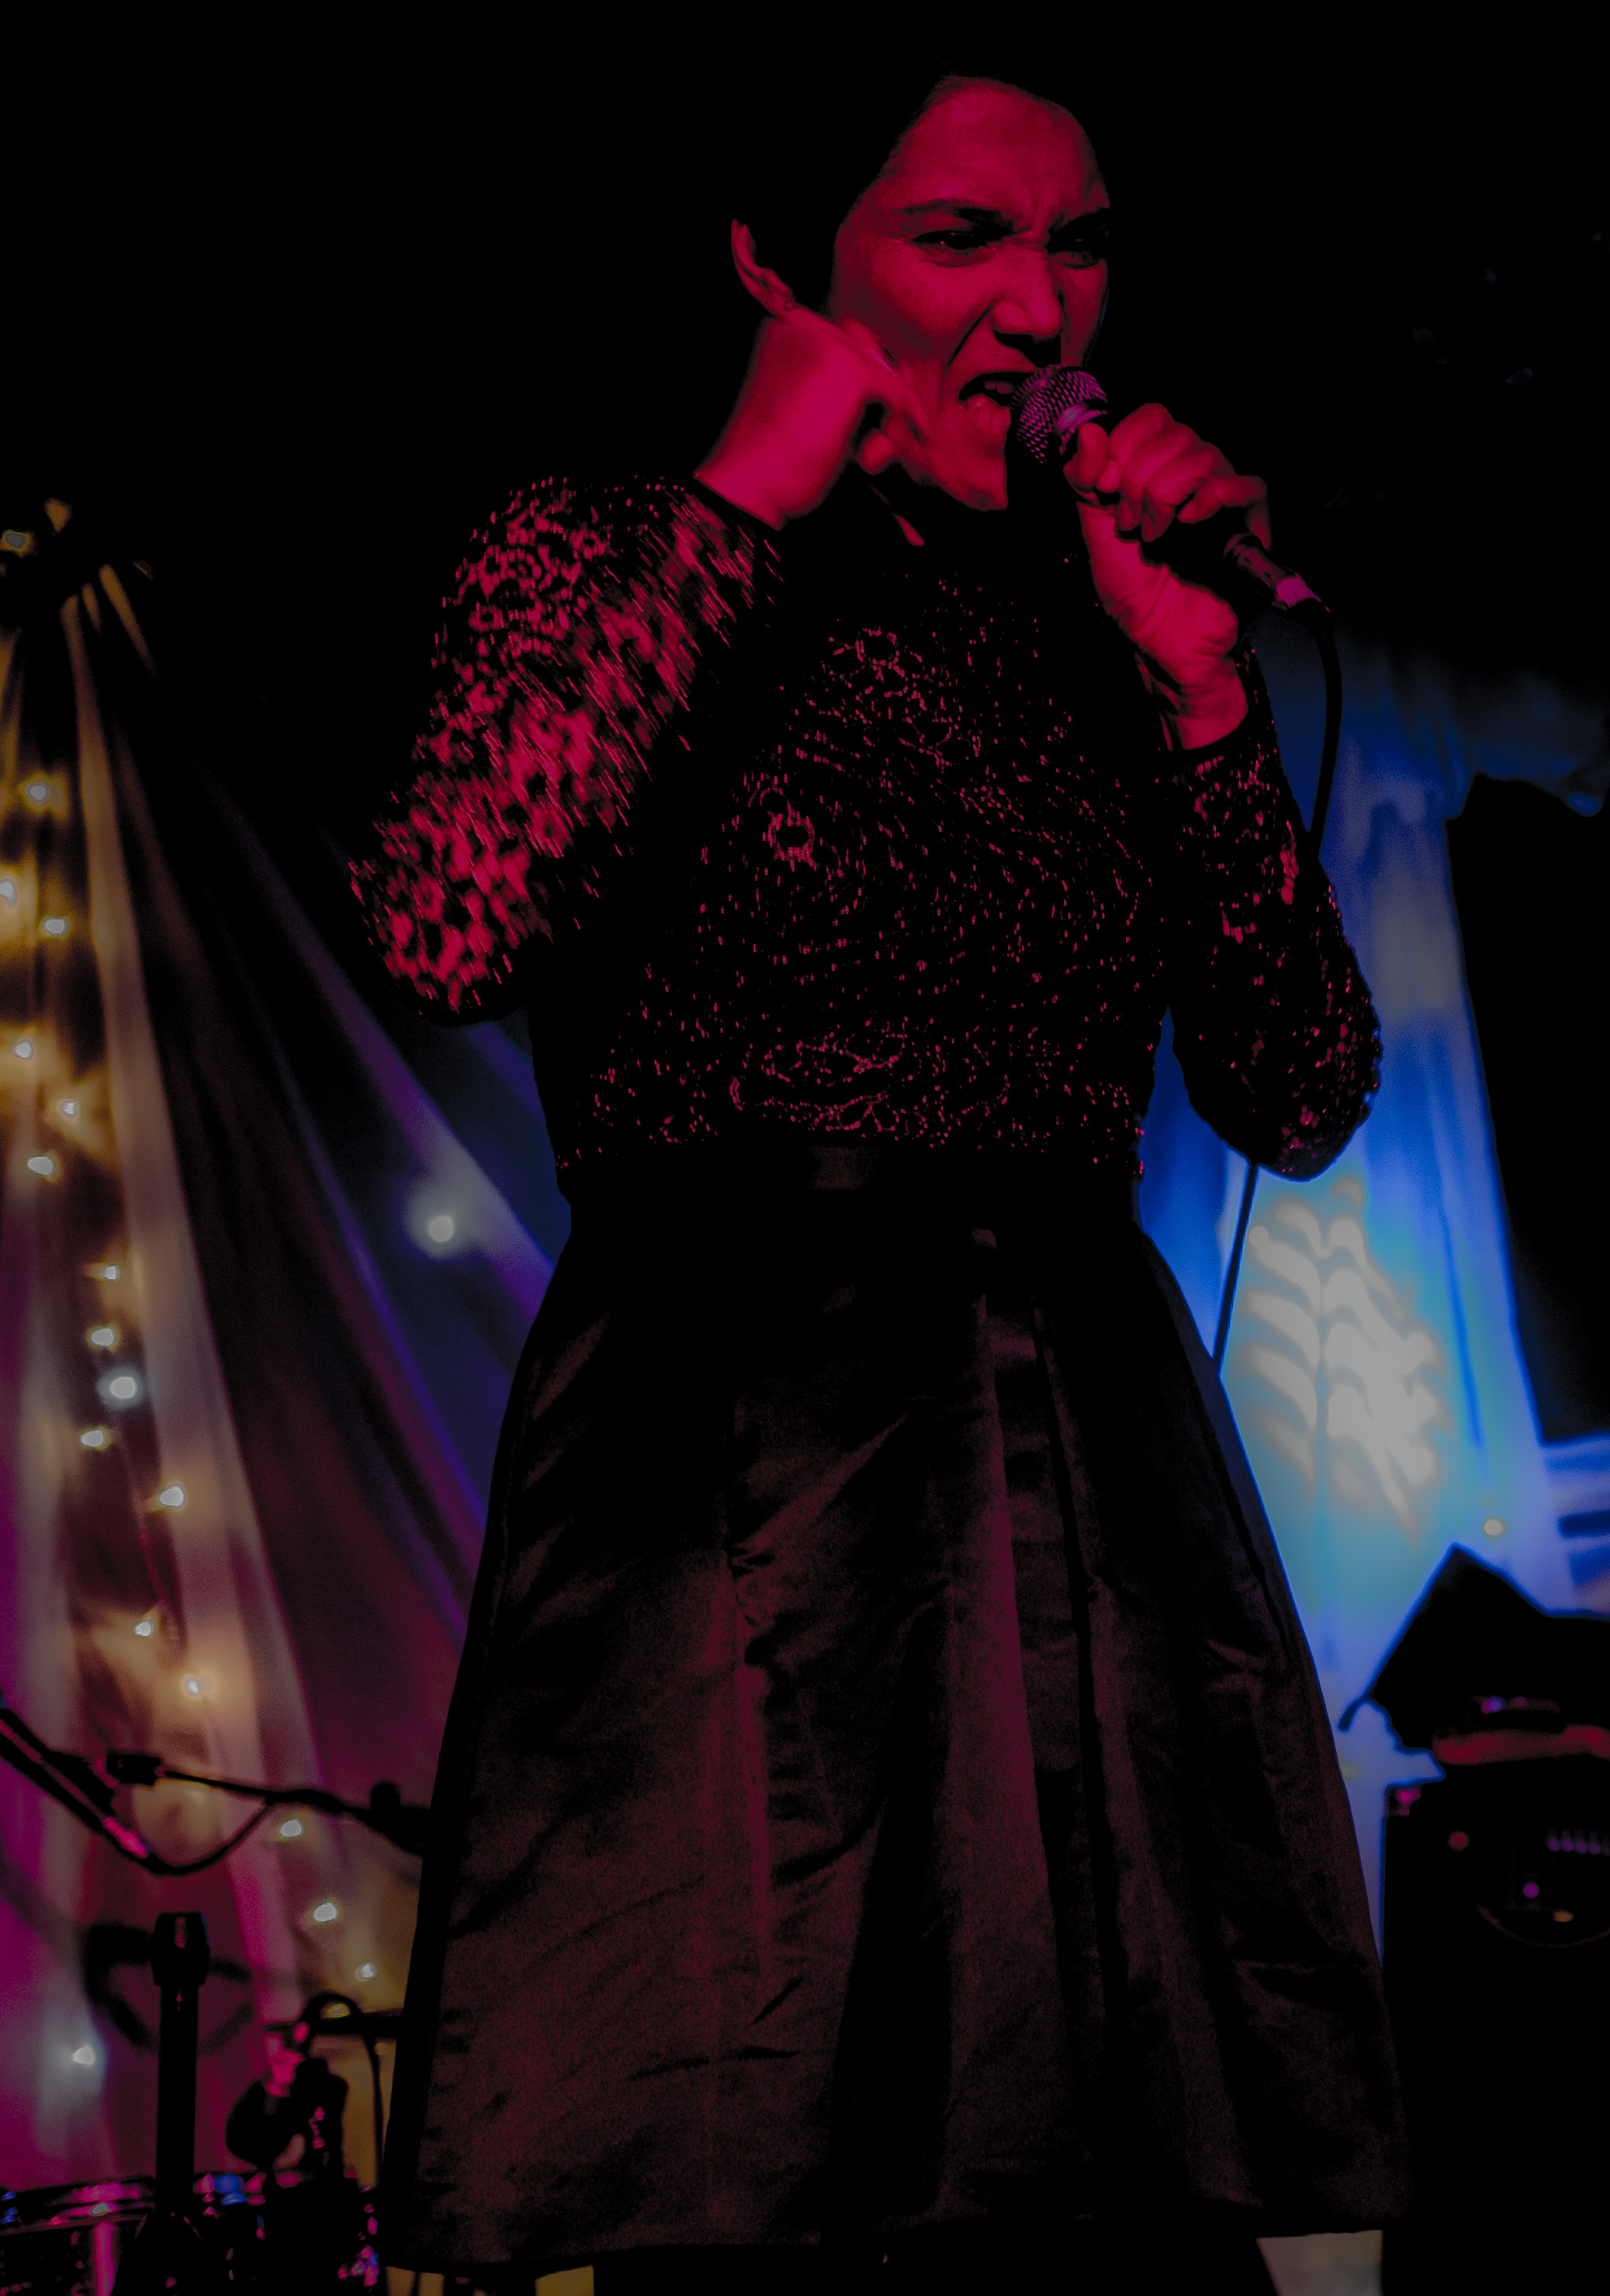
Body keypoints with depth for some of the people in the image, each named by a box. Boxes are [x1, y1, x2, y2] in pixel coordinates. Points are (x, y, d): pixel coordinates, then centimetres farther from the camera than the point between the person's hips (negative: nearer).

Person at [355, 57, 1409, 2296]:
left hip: (1094, 1468, 4)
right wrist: (748, 499, -9)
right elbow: (449, 931, -17)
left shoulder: (1110, 625, 15)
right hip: (723, 1457, -3)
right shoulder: (602, 546, 5)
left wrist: (1198, 669, -1)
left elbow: (1303, 1100, 7)